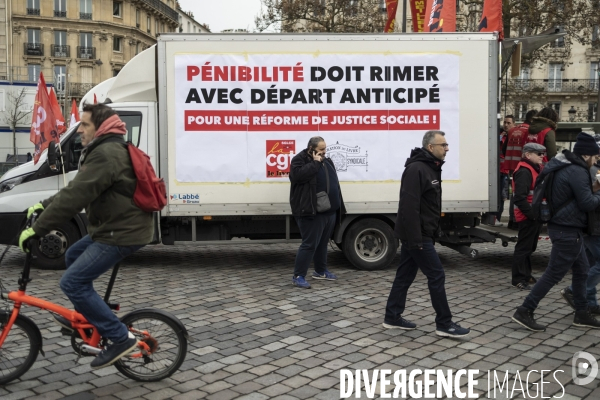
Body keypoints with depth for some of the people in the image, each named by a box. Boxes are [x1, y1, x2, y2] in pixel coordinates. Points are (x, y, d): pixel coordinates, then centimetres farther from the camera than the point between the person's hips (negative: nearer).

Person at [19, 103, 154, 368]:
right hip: (115, 226, 11)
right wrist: (44, 206, 14)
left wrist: (37, 229, -22)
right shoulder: (106, 150, 16)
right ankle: (85, 316, 38)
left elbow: (75, 197, -26)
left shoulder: (105, 154, -20)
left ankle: (121, 338, -7)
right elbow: (74, 189, 21)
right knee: (73, 256, 27)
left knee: (72, 282, -10)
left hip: (122, 232, -11)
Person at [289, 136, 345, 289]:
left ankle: (320, 271, 33)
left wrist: (338, 205, 17)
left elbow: (334, 182, 21)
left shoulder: (327, 161, 17)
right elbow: (298, 175, -27)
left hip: (329, 210, 8)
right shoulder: (299, 159, -7)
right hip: (311, 211, -8)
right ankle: (298, 276, -3)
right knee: (309, 244, -9)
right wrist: (315, 163, -18)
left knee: (322, 243, 18)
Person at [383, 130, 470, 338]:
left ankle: (392, 317, 21)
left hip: (420, 233, 10)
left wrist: (435, 230, 18)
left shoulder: (431, 167, 14)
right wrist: (415, 238, -26)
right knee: (436, 275, -4)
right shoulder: (416, 169, -18)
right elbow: (409, 206, -24)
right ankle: (444, 324, 5)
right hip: (416, 234, -10)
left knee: (405, 275, 13)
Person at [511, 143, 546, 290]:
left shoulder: (536, 169, 17)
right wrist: (532, 214, -24)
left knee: (530, 247, 18)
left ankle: (526, 275, 29)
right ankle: (518, 279, 2)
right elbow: (520, 198, -25)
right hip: (528, 217, -10)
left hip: (535, 217, 10)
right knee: (523, 248, -4)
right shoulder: (524, 172, -17)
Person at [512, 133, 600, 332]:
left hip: (566, 227, 11)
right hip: (568, 230, -11)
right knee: (554, 273, -6)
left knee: (581, 269, 17)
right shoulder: (577, 171, -18)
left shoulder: (565, 167, 12)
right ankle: (524, 311, -4)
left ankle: (582, 313, 26)